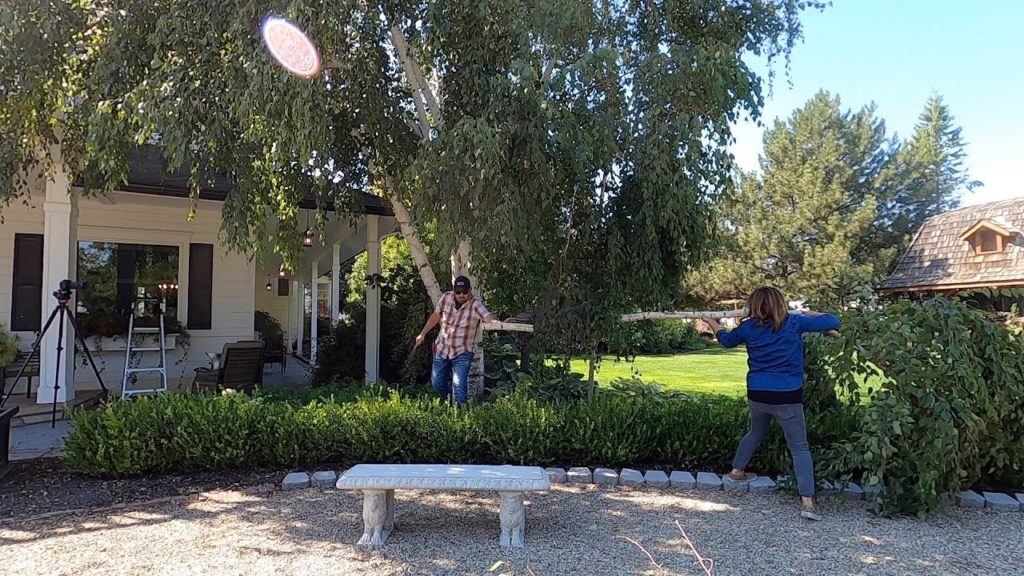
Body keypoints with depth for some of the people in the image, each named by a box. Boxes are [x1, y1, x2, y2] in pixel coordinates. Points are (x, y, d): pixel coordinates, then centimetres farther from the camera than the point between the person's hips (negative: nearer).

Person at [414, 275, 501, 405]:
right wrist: (422, 334, 16)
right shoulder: (446, 298, -9)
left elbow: (488, 317, -41)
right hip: (442, 349, 5)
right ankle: (449, 403, 41)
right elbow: (435, 316, 9)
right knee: (437, 382, 13)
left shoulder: (476, 304, -22)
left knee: (459, 386, -15)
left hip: (462, 353, -4)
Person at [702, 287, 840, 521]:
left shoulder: (748, 327, 1)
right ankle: (807, 501, -4)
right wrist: (812, 314, 17)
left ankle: (737, 471, 43)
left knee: (755, 433, 30)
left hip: (757, 395, 4)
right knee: (799, 448, 2)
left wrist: (713, 324, 40)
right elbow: (833, 322, -2)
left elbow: (727, 340, 21)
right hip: (787, 397, -4)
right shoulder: (794, 323, -6)